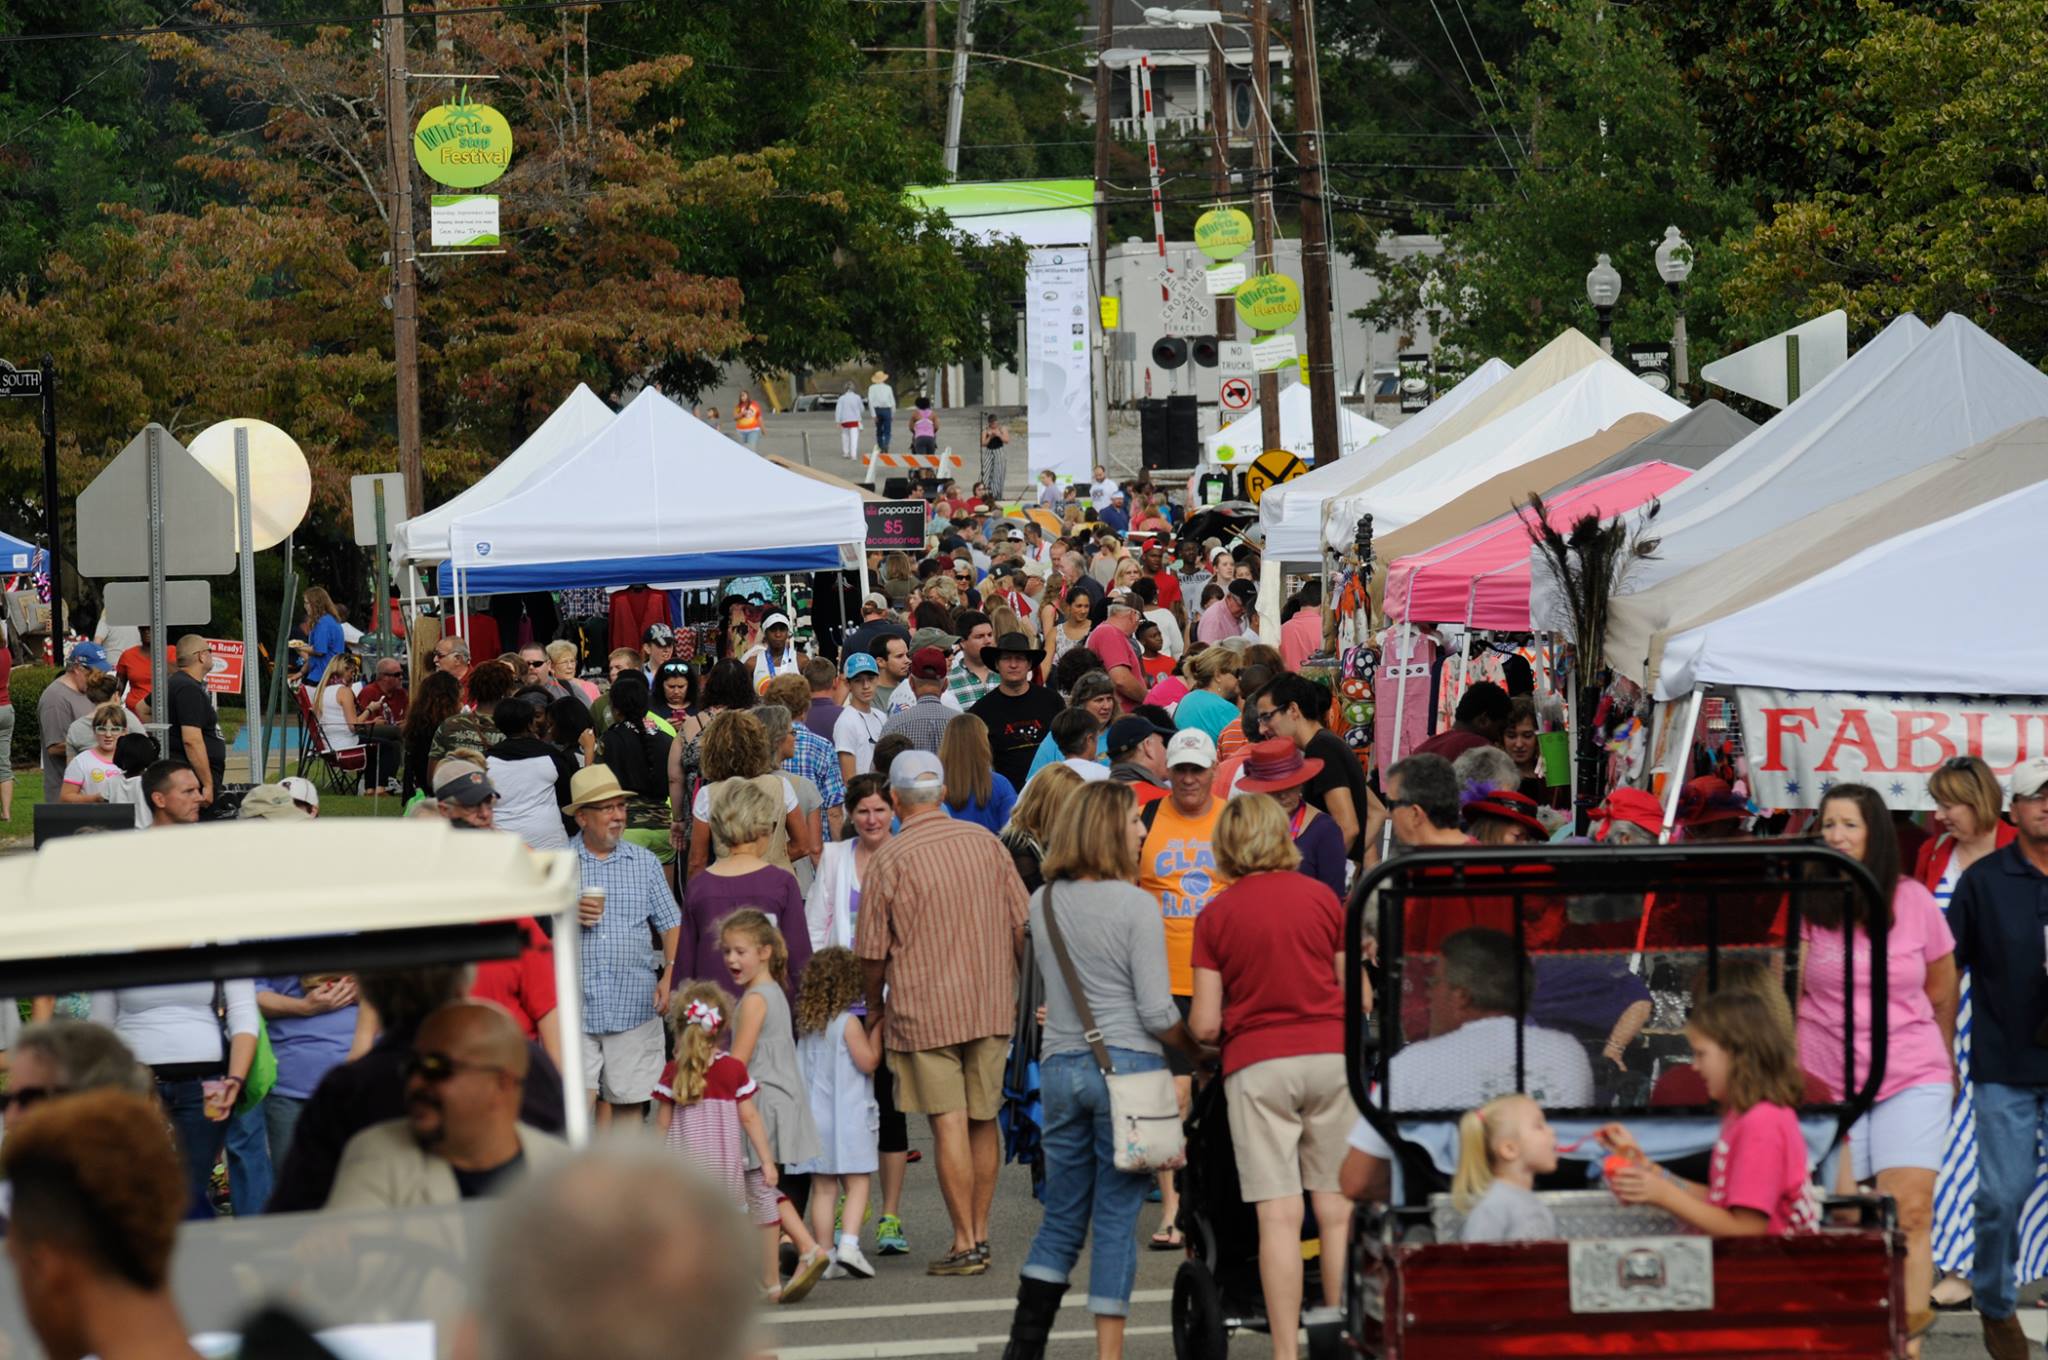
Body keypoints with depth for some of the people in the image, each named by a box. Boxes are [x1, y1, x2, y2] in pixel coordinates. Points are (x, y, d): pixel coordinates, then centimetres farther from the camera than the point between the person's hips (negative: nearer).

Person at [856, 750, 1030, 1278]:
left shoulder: (888, 861, -9)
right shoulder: (986, 843, 3)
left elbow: (873, 951, -4)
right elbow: (1021, 924, 7)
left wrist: (874, 1006, 13)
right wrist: (1025, 989, 20)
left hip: (924, 1008, -4)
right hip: (991, 1004, 4)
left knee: (950, 1124, -4)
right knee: (984, 1120, 13)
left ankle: (965, 1244, -4)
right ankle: (979, 1233, 19)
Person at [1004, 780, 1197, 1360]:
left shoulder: (1042, 903, 7)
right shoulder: (1135, 904, -11)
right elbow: (1157, 1012, -12)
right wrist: (1201, 1051, 3)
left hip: (1060, 1066, 5)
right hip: (1127, 1063, -5)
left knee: (1061, 1216, 14)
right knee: (1117, 1219, 1)